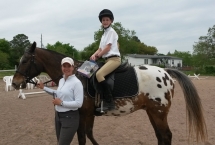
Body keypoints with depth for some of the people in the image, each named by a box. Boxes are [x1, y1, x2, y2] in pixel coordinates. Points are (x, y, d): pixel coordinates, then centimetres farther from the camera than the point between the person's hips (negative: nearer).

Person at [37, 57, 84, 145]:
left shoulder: (76, 82, -18)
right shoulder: (61, 80, 7)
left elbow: (79, 103, -22)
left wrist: (61, 103, -20)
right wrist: (44, 88, 24)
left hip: (70, 117, -8)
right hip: (58, 116, 8)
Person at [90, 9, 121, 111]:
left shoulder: (111, 31, -3)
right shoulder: (104, 33, 23)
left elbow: (107, 48, -12)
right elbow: (100, 49, 17)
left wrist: (98, 56, -2)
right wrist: (94, 55, -2)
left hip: (114, 58, -10)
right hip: (107, 59, 10)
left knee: (99, 74, -29)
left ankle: (109, 102, -30)